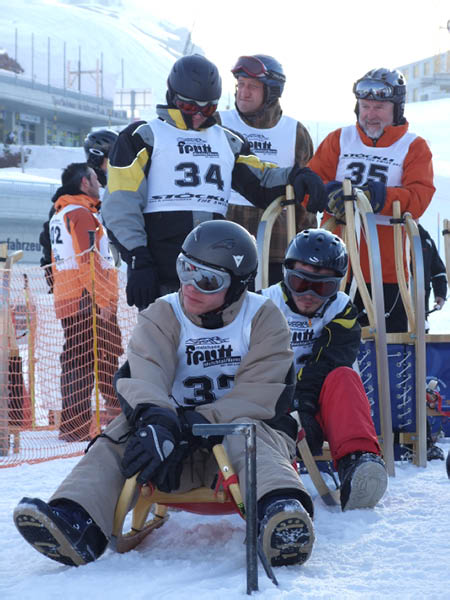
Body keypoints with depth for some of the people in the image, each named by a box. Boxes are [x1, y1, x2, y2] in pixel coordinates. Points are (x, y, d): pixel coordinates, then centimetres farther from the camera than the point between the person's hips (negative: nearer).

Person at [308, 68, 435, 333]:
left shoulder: (415, 148, 4)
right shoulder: (340, 140, 11)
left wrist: (373, 196, -29)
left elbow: (417, 200, -12)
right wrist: (333, 194, -23)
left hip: (388, 273, -2)